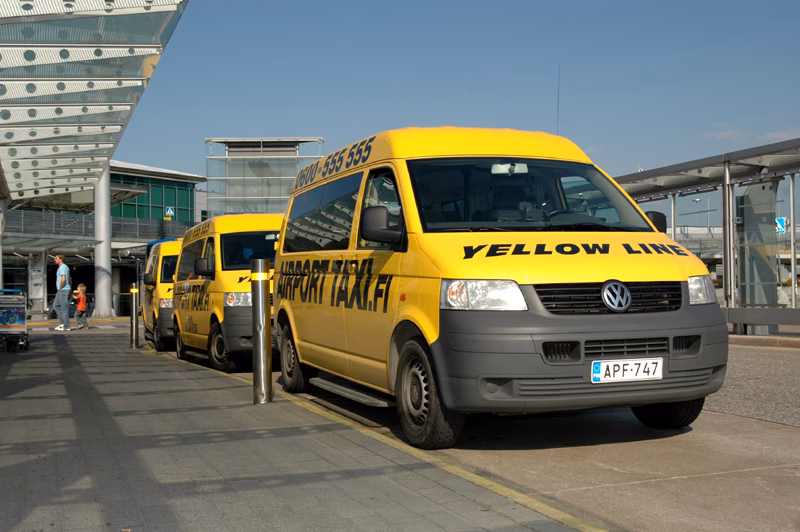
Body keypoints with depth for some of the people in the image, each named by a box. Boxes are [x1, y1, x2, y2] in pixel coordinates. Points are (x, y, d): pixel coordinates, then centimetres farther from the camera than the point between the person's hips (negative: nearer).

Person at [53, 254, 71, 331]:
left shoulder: (62, 267, -14)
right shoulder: (65, 267, 18)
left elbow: (63, 279, -27)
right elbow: (69, 279, 24)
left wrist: (60, 288, -15)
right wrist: (70, 291, 23)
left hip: (63, 290, -10)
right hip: (61, 291, 10)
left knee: (64, 308, -6)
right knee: (55, 305, 15)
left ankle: (66, 326, -3)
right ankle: (63, 322, 14)